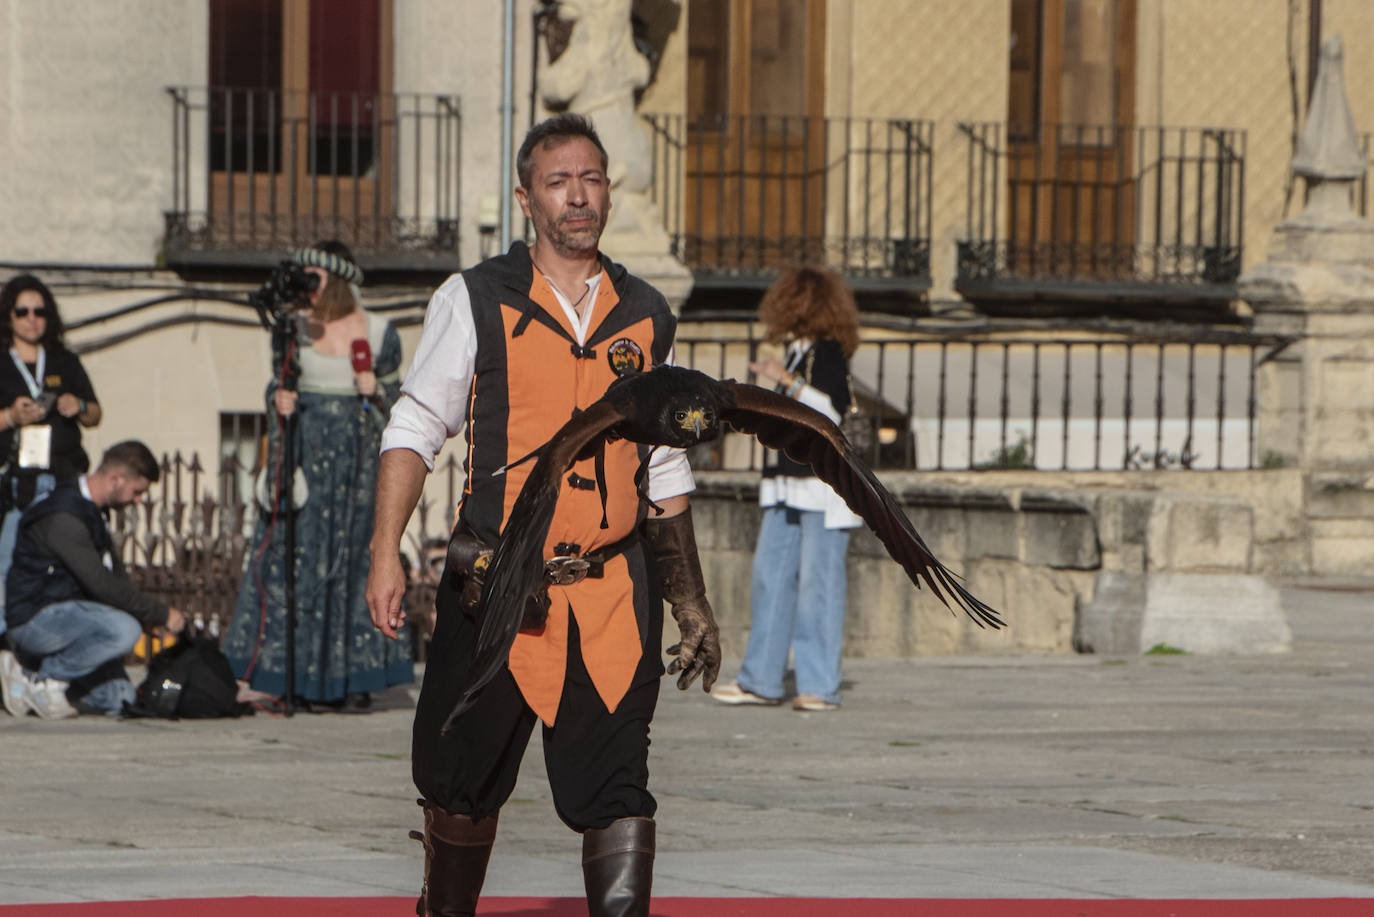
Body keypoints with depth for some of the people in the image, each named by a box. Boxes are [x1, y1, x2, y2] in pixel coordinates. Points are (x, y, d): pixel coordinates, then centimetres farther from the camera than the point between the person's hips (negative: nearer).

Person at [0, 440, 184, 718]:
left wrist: (148, 619, 5)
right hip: (33, 619, -10)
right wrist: (161, 614, -16)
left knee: (119, 700, -1)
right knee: (124, 630, -32)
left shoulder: (92, 512, 12)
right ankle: (41, 681, -14)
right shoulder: (63, 517, -21)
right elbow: (102, 586, -24)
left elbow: (115, 573, 20)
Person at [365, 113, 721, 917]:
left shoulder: (647, 318, 10)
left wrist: (691, 602, 16)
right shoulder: (475, 302, 2)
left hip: (613, 594, 1)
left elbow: (667, 471, 18)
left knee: (616, 794, -11)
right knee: (464, 789, 9)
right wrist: (386, 551, -9)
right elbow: (415, 428, 2)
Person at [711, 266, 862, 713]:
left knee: (817, 580, -7)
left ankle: (820, 685, -4)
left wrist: (786, 380, -21)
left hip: (823, 483, -9)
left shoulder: (828, 353, -7)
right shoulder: (795, 353, 17)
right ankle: (760, 680, 9)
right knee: (770, 572, 6)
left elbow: (833, 408, -20)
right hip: (786, 485, 9)